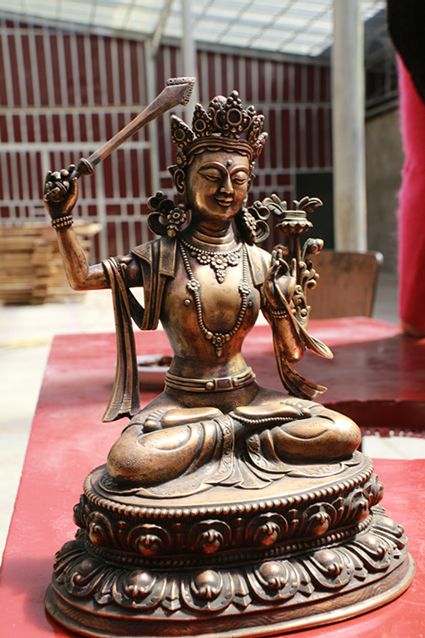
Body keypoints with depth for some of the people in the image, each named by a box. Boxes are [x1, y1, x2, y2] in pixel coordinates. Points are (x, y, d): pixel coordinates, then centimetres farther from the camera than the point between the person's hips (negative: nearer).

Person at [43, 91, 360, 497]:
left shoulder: (259, 262, 2)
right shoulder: (163, 256, -1)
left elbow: (291, 353, 6)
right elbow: (82, 277, 2)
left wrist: (281, 297, -4)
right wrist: (62, 218, -8)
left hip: (247, 397, 2)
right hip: (183, 401, -1)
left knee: (345, 434, -17)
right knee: (127, 462, -31)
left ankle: (235, 441, -5)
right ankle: (239, 433, -10)